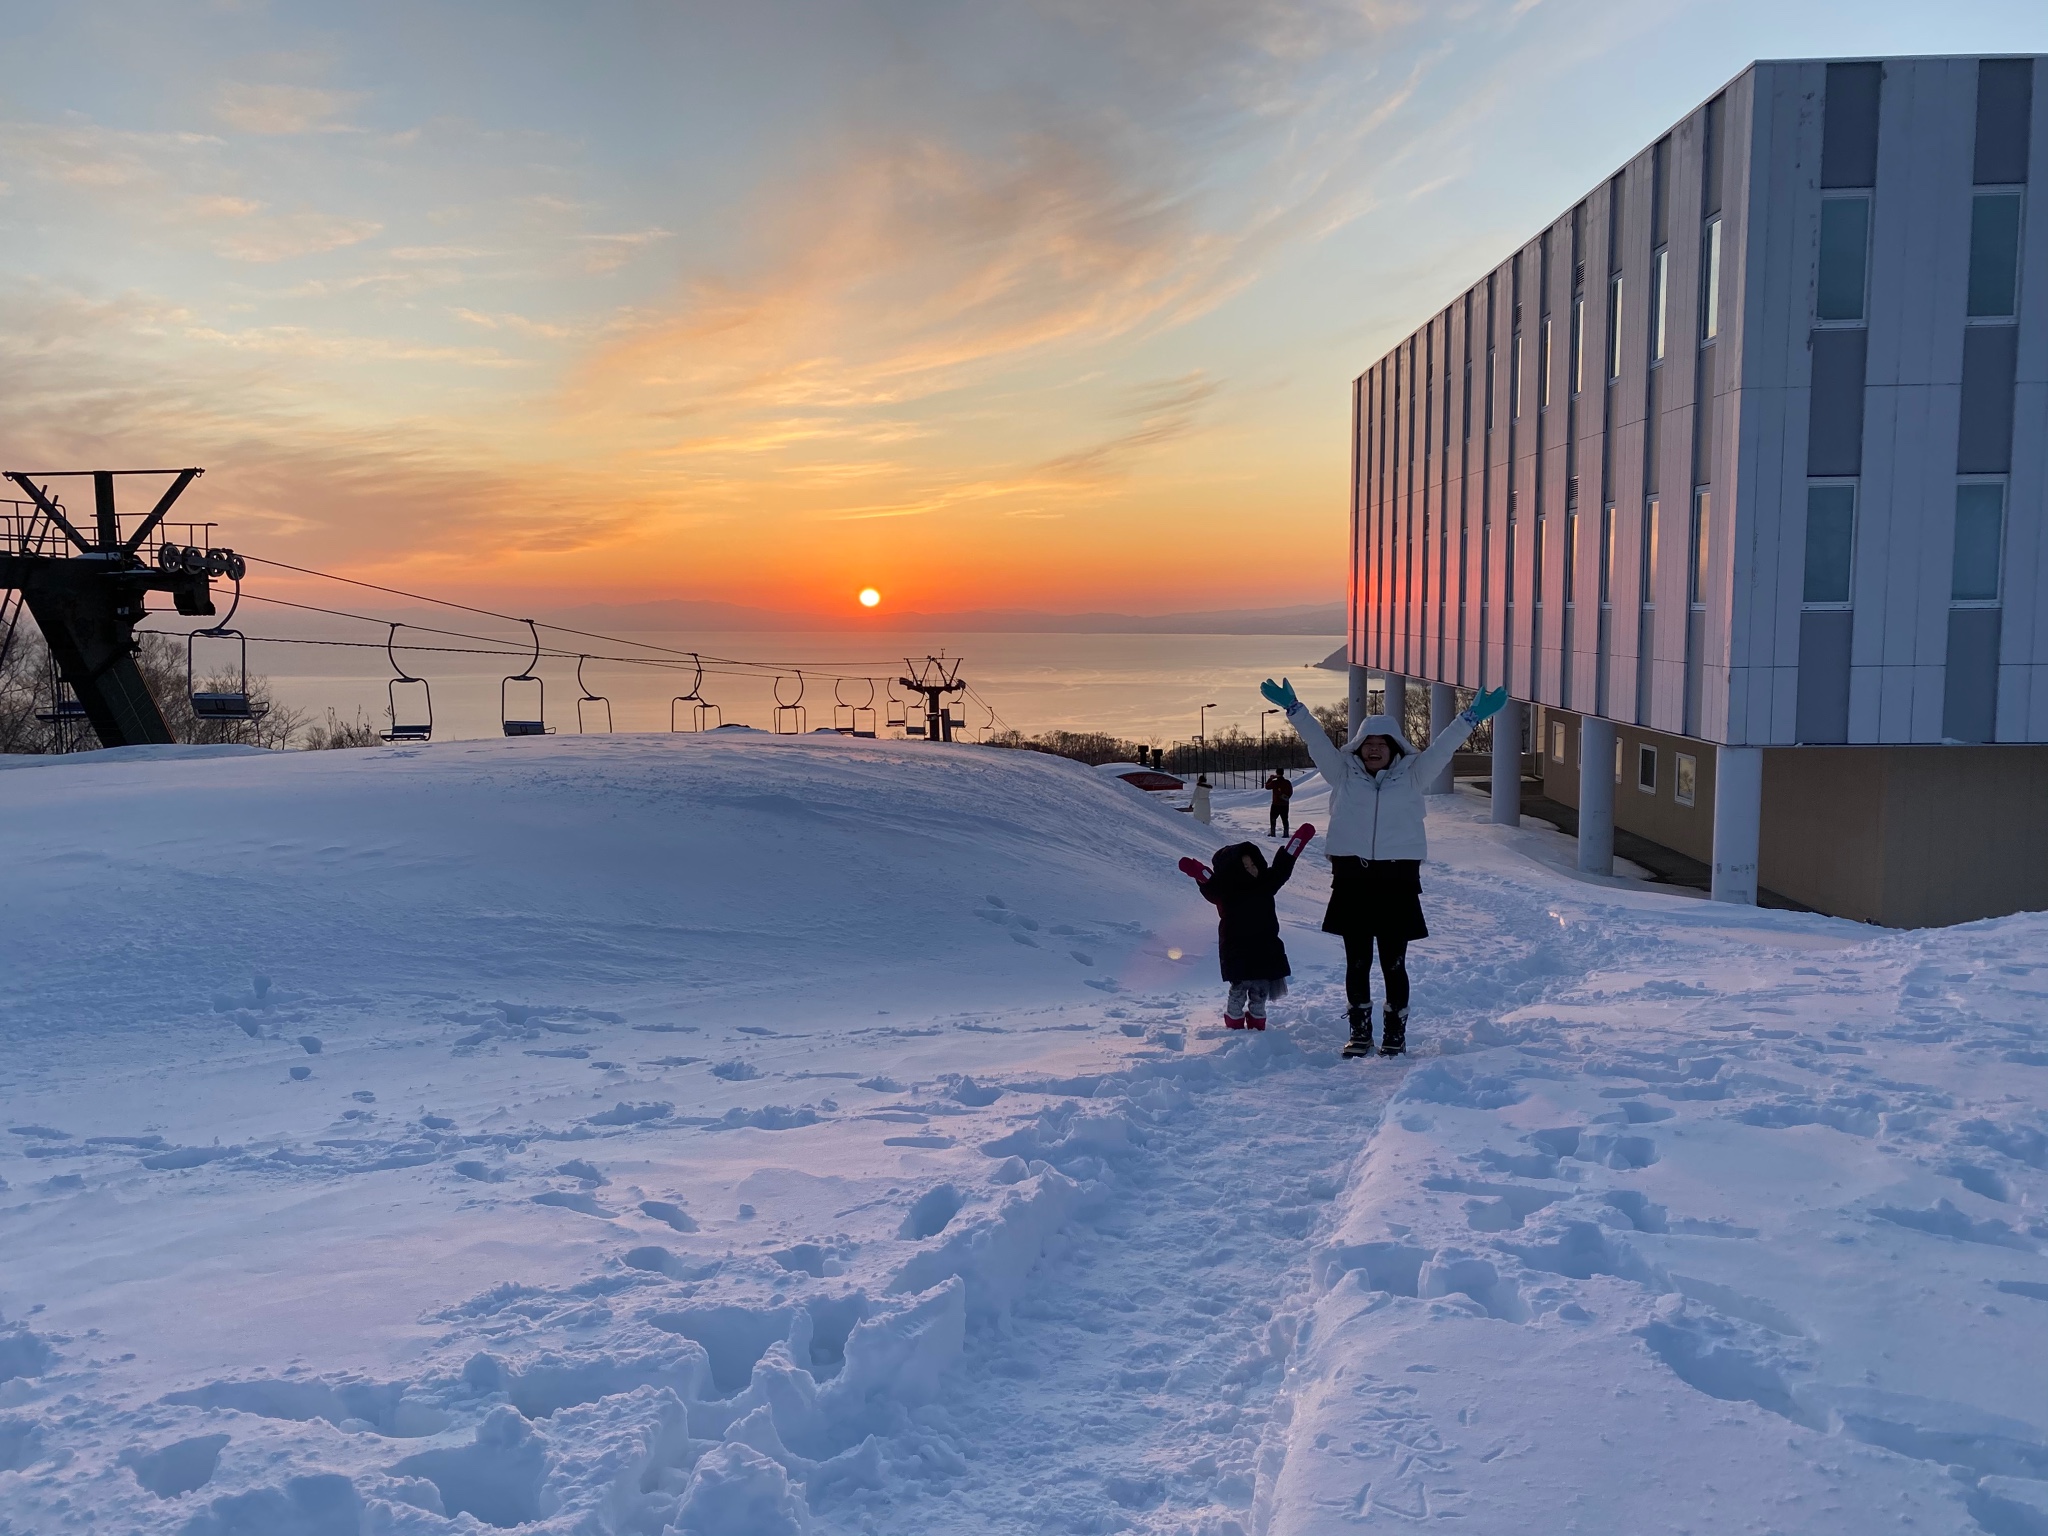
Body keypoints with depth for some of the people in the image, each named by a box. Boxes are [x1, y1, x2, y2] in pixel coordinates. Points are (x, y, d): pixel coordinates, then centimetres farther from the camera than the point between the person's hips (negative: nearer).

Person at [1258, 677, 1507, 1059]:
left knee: (1394, 964, 4)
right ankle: (1360, 1032, 20)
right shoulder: (1343, 773, 8)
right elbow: (1317, 740, 4)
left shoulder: (1411, 775, 7)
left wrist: (1472, 717, -7)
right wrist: (1293, 708, -3)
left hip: (1398, 879, -1)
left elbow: (1442, 747, 1)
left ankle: (1395, 1035, 15)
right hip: (1352, 878, 1)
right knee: (1357, 963, 9)